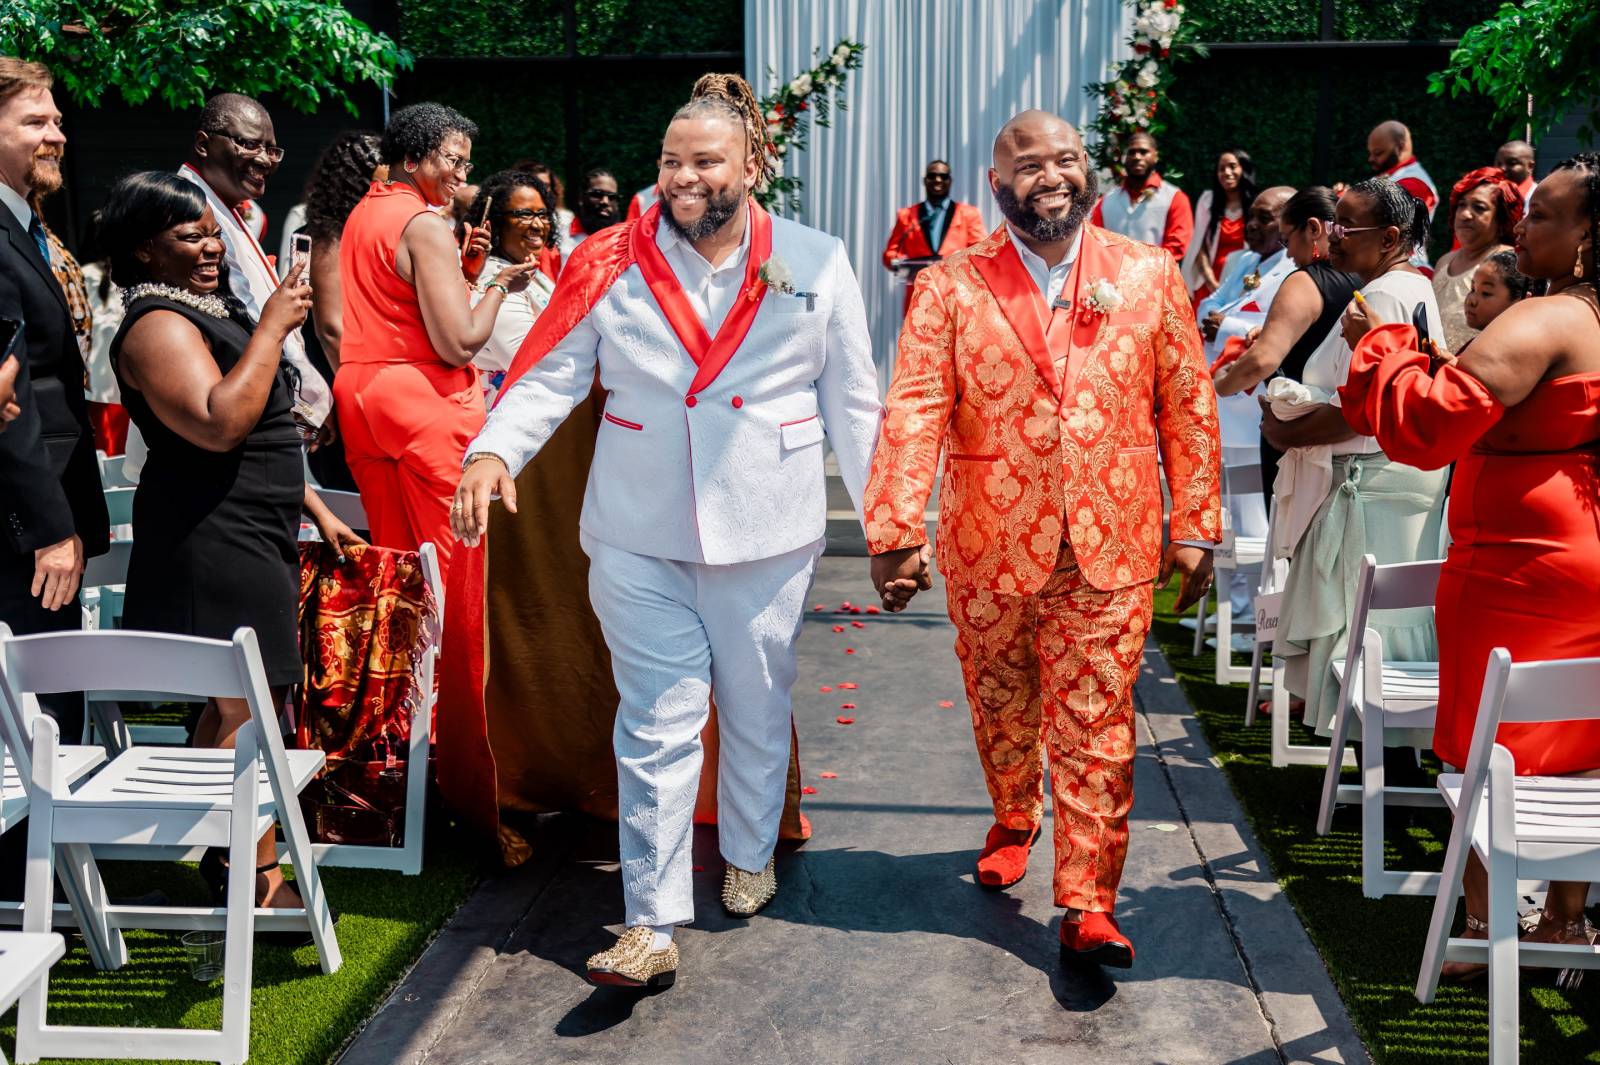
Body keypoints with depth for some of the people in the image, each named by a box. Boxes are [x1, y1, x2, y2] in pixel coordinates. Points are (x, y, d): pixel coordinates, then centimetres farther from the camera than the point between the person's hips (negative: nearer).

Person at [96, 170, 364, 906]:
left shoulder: (210, 310, 19)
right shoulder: (158, 326, -14)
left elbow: (266, 433, 24)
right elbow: (220, 425, -28)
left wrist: (316, 510, 23)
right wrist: (271, 329, -20)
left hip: (248, 533, 10)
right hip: (213, 540, -10)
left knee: (235, 705, 13)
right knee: (244, 706, -9)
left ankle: (230, 856, 21)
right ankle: (258, 875, -5)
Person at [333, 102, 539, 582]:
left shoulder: (360, 213, 14)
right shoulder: (426, 225, -13)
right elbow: (459, 345, -19)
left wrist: (459, 267, 17)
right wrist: (501, 285, -3)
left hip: (356, 392, 9)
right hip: (424, 399, -8)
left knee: (391, 554, 13)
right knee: (451, 559, -2)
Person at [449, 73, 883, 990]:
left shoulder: (815, 263, 1)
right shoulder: (612, 264, 0)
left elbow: (852, 399, 5)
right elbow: (549, 373, -1)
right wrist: (495, 450, -18)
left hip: (767, 533, 1)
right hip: (640, 536, 0)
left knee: (757, 709, 15)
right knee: (658, 723, -2)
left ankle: (751, 855, 41)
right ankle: (654, 926, 3)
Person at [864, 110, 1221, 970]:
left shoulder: (1148, 275, 2)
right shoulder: (950, 287, -2)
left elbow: (1189, 406, 5)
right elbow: (913, 412, -11)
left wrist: (1195, 528, 3)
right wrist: (896, 532, -21)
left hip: (1110, 549, 0)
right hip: (990, 547, 1)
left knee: (1096, 730, -1)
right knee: (1003, 711, 19)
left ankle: (1088, 907, 7)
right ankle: (1014, 823, 46)